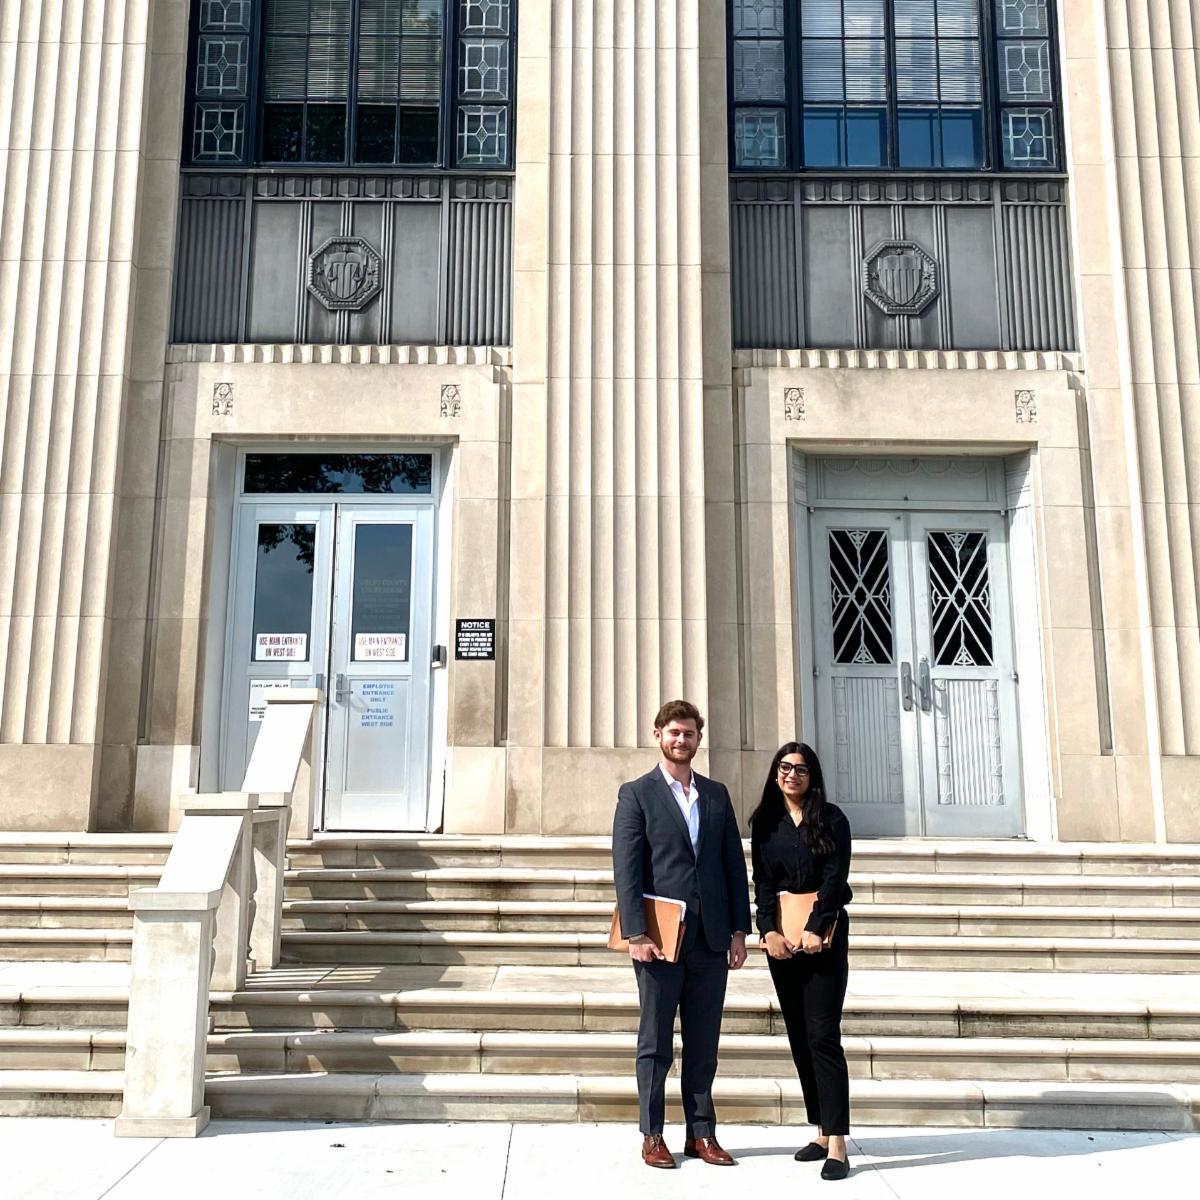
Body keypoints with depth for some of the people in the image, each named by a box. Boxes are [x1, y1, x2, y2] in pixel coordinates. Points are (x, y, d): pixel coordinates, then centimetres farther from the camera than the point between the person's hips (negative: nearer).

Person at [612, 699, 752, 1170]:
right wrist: (636, 933, -14)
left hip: (711, 938, 4)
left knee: (704, 1043, 11)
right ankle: (652, 1135, 19)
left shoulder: (717, 794, 12)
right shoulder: (636, 794, -1)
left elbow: (734, 864, 11)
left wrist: (739, 929, 4)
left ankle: (702, 1133, 22)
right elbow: (626, 870, -7)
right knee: (656, 1042, 7)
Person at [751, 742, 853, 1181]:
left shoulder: (831, 818, 0)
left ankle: (837, 1144, -6)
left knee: (822, 1036, -9)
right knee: (798, 1037, 8)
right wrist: (769, 930, -11)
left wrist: (815, 929, -17)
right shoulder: (765, 822, 9)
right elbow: (762, 880, 3)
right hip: (781, 937, 4)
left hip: (824, 935, -4)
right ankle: (821, 1131, 18)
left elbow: (835, 877, -8)